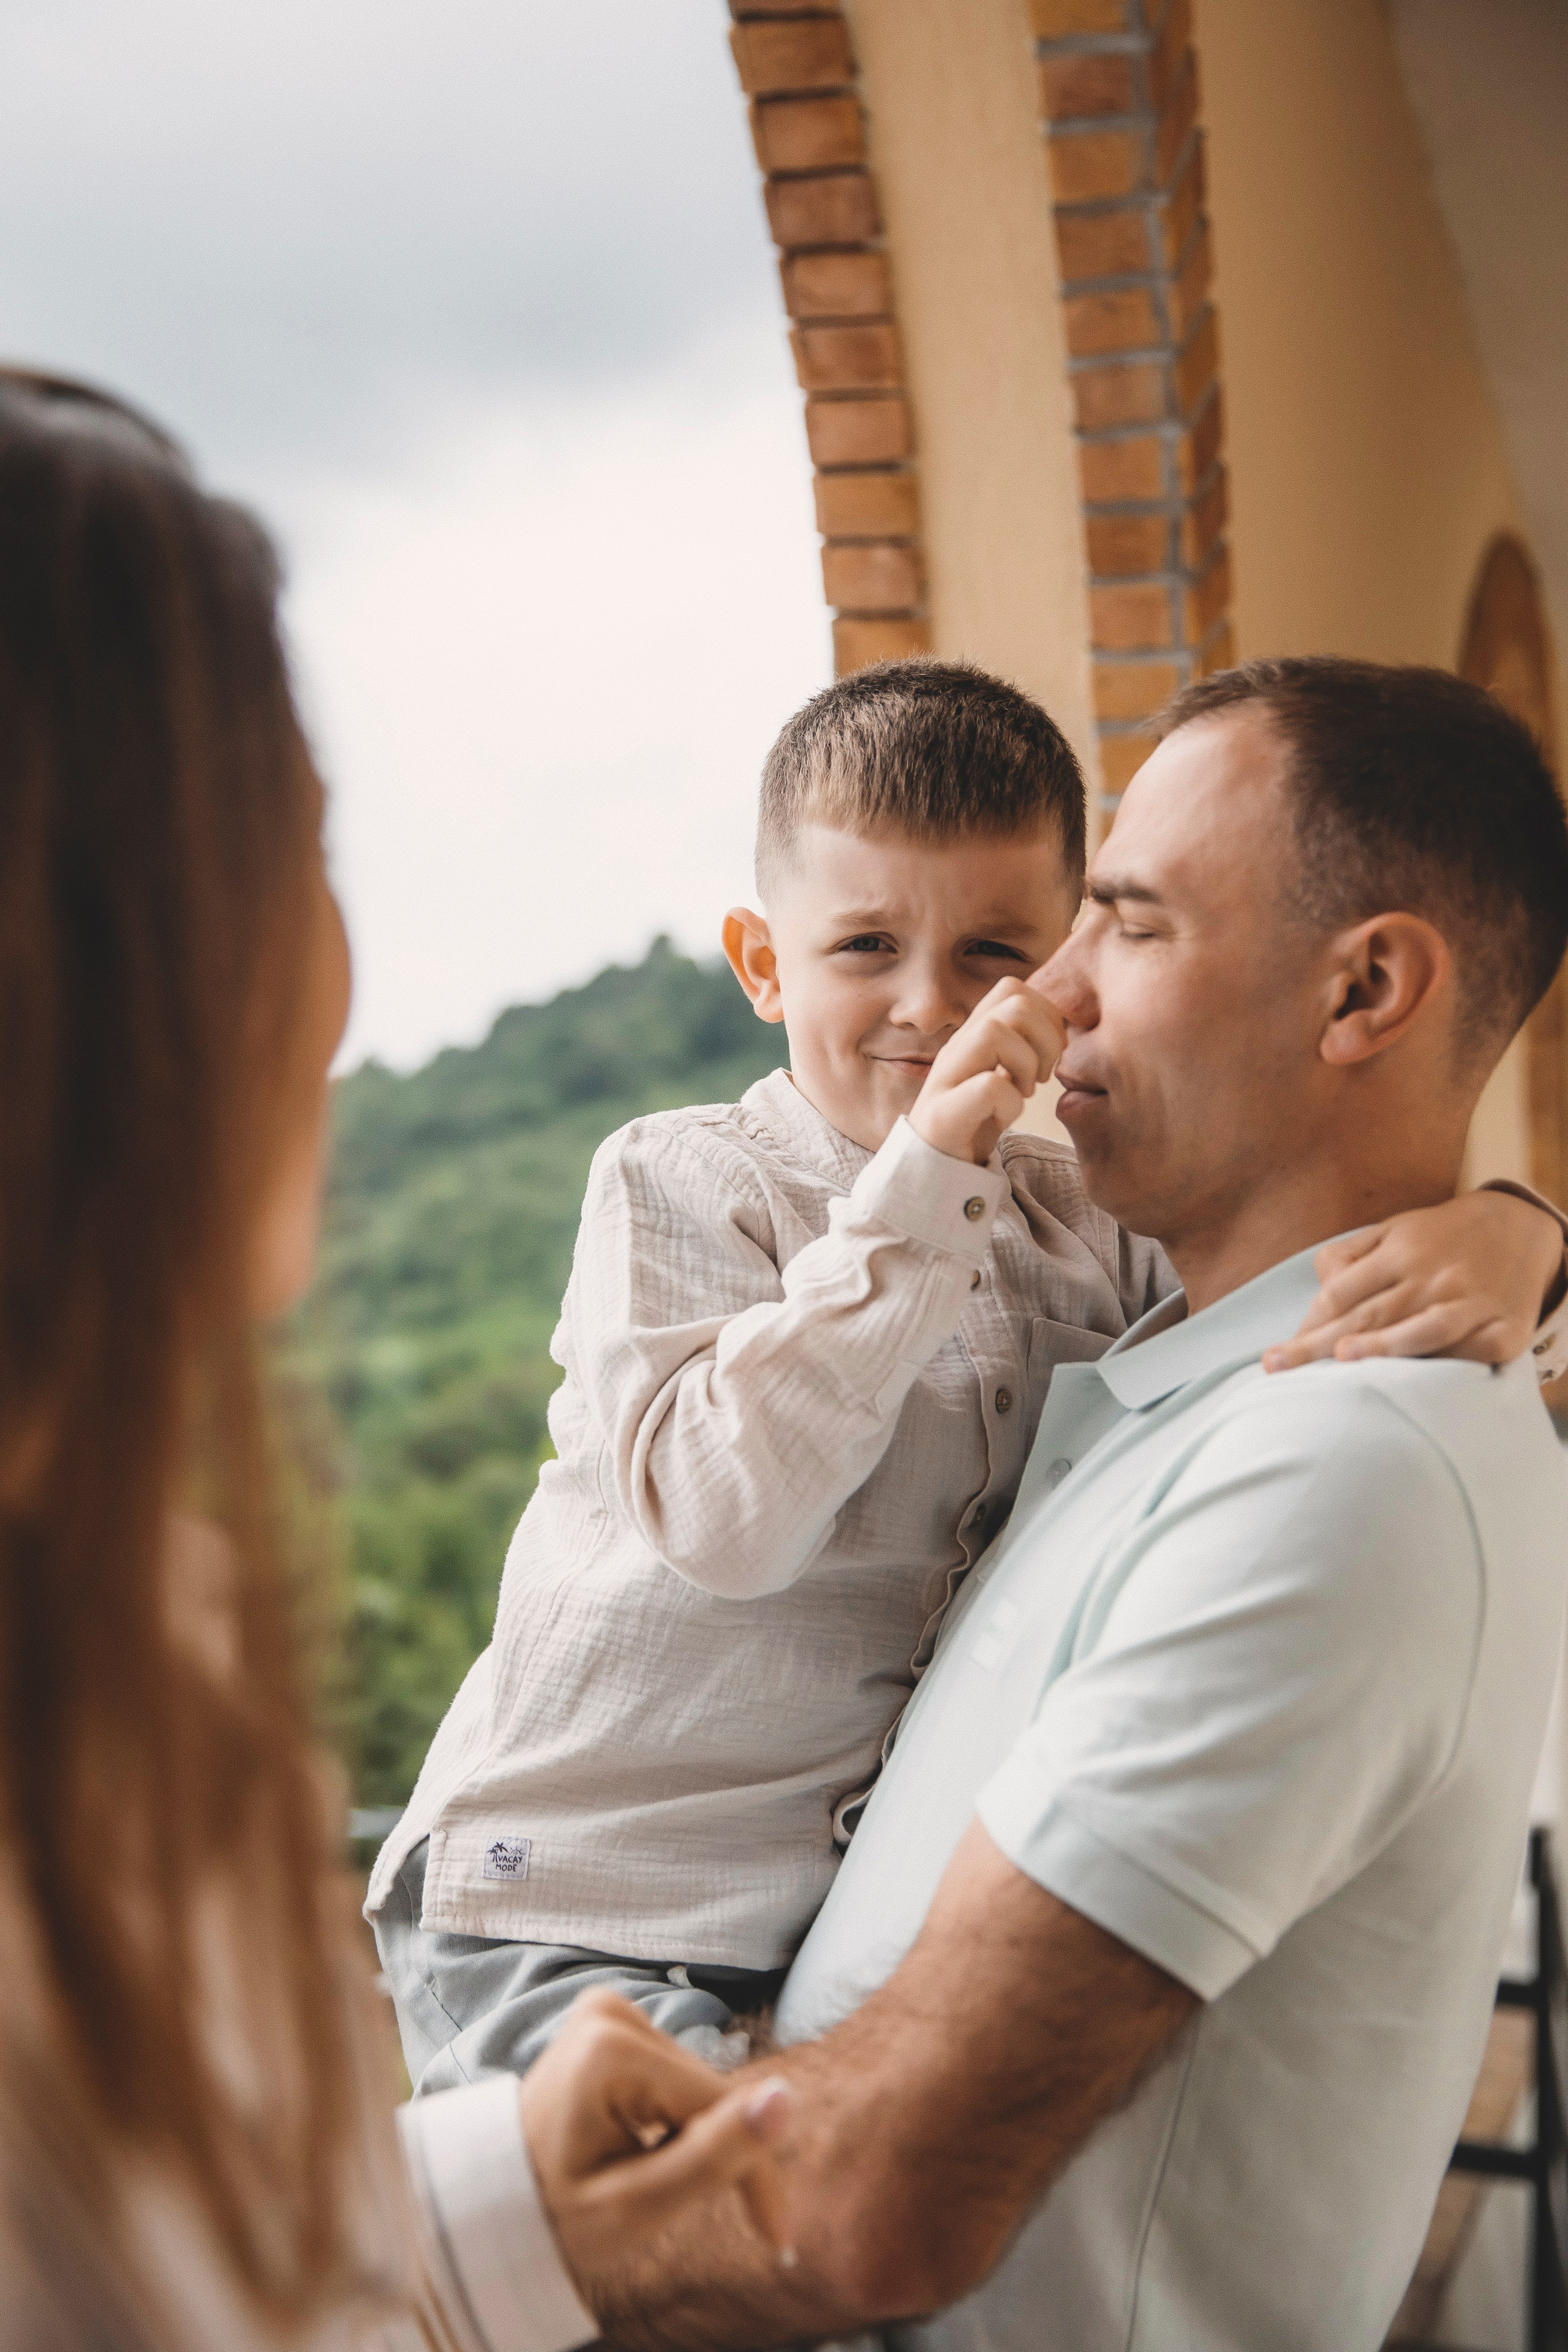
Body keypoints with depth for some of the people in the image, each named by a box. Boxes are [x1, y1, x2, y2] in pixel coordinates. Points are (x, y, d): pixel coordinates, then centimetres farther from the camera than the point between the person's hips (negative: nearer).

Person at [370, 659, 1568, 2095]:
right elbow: (723, 1521, -22)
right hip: (572, 1911, -4)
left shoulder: (1085, 1228, 5)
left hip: (875, 1920, 5)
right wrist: (918, 1188, -25)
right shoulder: (680, 1182, -9)